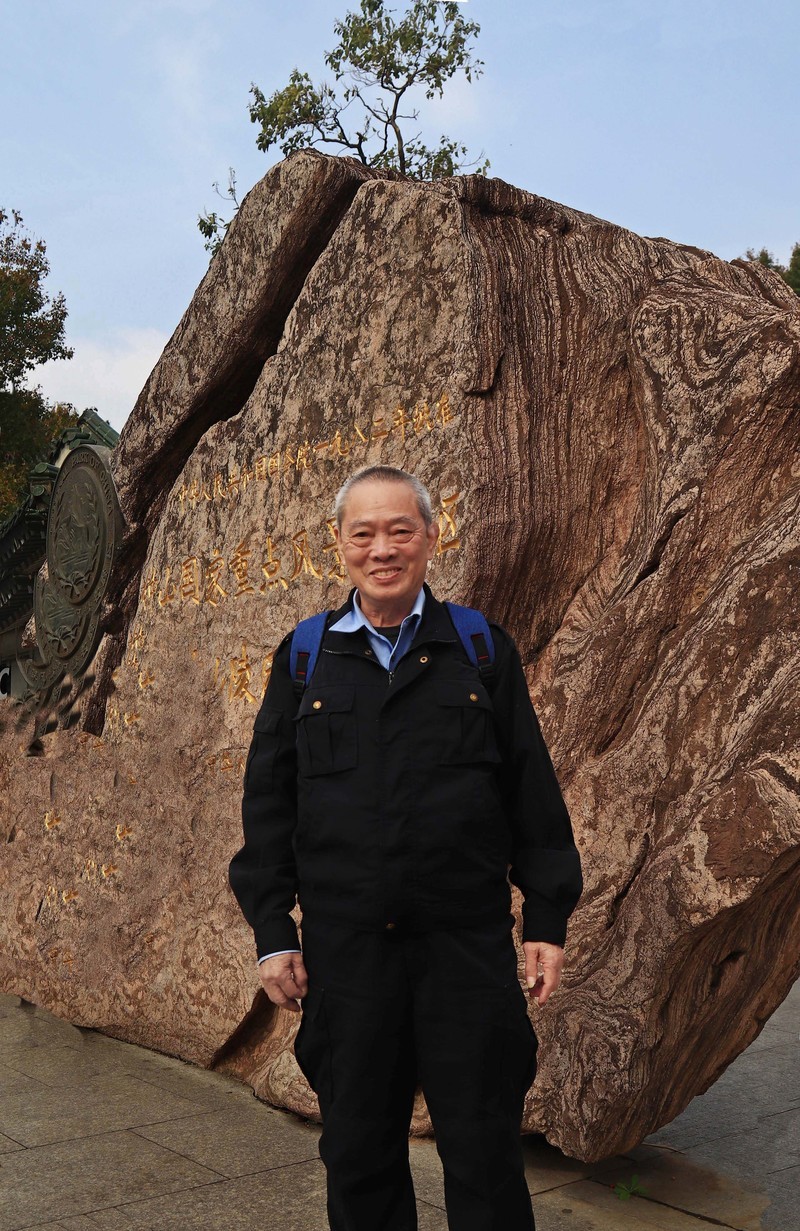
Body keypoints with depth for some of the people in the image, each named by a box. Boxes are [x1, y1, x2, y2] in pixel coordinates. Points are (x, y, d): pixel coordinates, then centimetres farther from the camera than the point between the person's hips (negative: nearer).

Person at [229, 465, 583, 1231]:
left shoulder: (483, 650, 4)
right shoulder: (303, 658, 6)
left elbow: (533, 793, 4)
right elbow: (267, 800, 6)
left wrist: (547, 919, 0)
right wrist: (271, 933, 2)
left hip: (467, 943, -1)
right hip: (344, 946, 1)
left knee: (484, 1150, 7)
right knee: (358, 1153, 12)